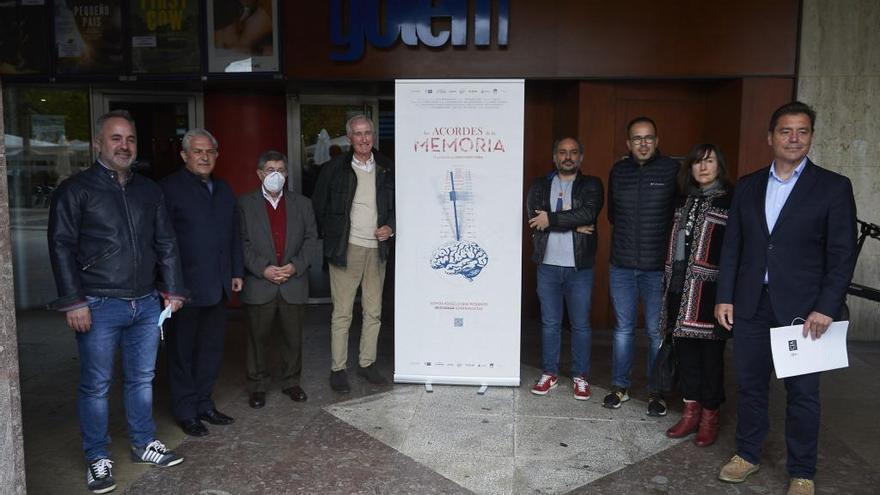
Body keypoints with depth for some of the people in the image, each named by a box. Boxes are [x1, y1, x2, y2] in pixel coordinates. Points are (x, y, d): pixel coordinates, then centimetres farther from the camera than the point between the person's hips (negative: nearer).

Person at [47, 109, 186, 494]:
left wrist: (172, 289, 10)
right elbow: (61, 247, -6)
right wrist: (74, 302, -11)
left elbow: (166, 243, 14)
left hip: (147, 304, 4)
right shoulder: (75, 190, -3)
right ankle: (98, 458, 20)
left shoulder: (149, 190, 11)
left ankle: (144, 444, 29)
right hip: (99, 306, -4)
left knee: (142, 379, 14)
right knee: (96, 386, 5)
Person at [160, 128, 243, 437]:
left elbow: (234, 235, 19)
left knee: (212, 348, 14)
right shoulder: (169, 188, -7)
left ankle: (204, 404, 29)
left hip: (218, 286, 7)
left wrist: (236, 272, 14)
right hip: (186, 287, -6)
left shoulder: (224, 190, 14)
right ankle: (185, 412, 19)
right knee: (183, 351, 7)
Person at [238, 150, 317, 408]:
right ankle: (257, 385, 23)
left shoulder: (301, 203, 8)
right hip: (259, 284, -2)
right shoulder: (245, 204, 1)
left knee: (293, 336, 10)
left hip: (294, 283, 2)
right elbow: (242, 242, -4)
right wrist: (263, 269, -14)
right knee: (258, 337, 8)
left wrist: (295, 265, -9)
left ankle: (291, 382, 27)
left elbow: (311, 238, 5)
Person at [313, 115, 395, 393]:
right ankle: (338, 368, 12)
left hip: (377, 249, 3)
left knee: (374, 312, 10)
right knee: (342, 313, 1)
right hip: (346, 249, -3)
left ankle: (367, 363, 23)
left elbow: (397, 205, 15)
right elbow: (318, 206, 5)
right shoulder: (334, 169, -2)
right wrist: (332, 235, 2)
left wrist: (390, 227, -1)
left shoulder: (386, 168, 6)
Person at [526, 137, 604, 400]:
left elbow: (588, 213, -16)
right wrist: (573, 224, -14)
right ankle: (550, 373, 23)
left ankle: (580, 376, 20)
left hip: (579, 266, -1)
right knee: (549, 322, 11)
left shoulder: (591, 185, 3)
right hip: (548, 264, 2)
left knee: (581, 324, 7)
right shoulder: (539, 186, 8)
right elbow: (534, 217, -9)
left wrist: (551, 219, -14)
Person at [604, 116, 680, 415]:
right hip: (622, 265, 3)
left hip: (658, 266, -3)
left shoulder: (672, 170, -4)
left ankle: (656, 391, 18)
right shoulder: (618, 171, 8)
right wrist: (627, 234, 8)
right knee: (623, 328, 12)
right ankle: (620, 386, 24)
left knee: (657, 331, 5)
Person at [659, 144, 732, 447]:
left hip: (710, 289, -6)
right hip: (681, 286, 6)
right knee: (685, 348, 9)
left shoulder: (731, 202, -3)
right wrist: (670, 283, 10)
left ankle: (709, 417, 14)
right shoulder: (687, 202, 16)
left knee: (710, 352, 1)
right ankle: (691, 412, 21)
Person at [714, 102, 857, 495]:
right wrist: (725, 296, 3)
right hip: (751, 304, 3)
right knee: (750, 384, 12)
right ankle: (747, 454, 29)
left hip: (801, 308, -3)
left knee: (802, 392, 7)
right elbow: (732, 245, 9)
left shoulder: (833, 187, -2)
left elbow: (843, 254, -5)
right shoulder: (748, 186, 8)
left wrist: (826, 308, -12)